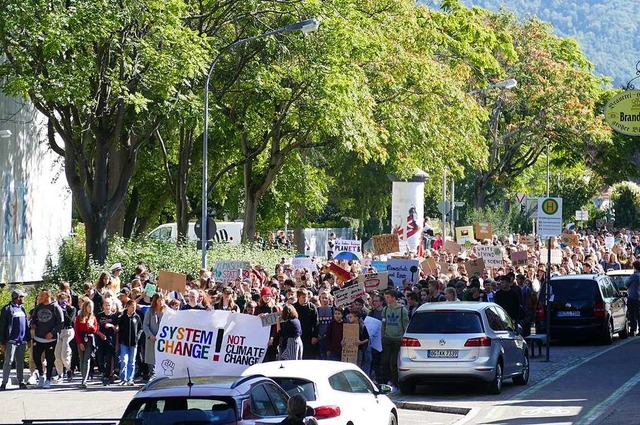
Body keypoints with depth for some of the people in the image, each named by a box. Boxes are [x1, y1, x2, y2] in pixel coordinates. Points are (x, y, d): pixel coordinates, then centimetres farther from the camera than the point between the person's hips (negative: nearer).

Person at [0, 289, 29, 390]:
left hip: (22, 341, 6)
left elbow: (26, 324, 20)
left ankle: (21, 382, 15)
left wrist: (28, 339, 15)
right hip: (11, 340, -6)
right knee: (8, 361, -7)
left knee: (20, 362, 9)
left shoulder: (22, 309, 15)